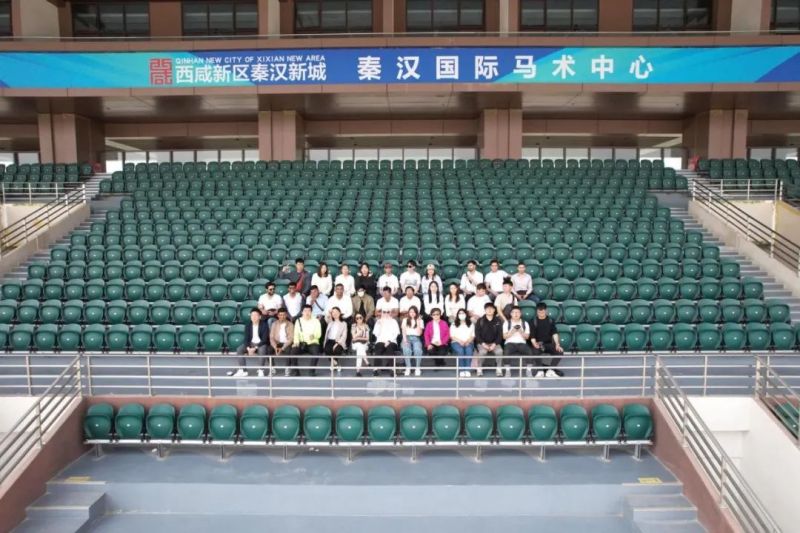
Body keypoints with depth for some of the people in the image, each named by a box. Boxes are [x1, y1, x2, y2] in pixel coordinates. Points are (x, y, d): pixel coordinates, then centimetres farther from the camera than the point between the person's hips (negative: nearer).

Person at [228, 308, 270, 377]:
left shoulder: (264, 325, -12)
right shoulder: (248, 325, 1)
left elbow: (264, 340, -16)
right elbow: (246, 338, -2)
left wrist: (255, 348, -25)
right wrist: (248, 348, -22)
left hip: (261, 344, -4)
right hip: (251, 343, 5)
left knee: (262, 350, -38)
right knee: (239, 349, -21)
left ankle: (261, 371, -25)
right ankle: (243, 370, -17)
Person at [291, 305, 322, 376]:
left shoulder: (316, 321, 3)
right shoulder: (298, 321, 10)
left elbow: (319, 334, -6)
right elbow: (296, 334, 4)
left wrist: (314, 335, -29)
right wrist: (296, 342, -16)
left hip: (312, 343, -2)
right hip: (301, 343, 2)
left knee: (316, 352, -34)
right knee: (293, 351, -28)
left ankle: (312, 370, -20)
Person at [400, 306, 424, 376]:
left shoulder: (420, 320, 14)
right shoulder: (405, 320, 18)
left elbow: (419, 333, 2)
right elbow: (403, 331, 6)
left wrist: (418, 323, -5)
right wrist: (405, 340, -12)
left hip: (416, 338, 0)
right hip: (407, 338, 0)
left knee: (418, 350, -36)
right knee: (406, 349, -36)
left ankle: (418, 368, -26)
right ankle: (408, 368, -29)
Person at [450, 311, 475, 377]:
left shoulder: (471, 325, 19)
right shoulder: (454, 325, 14)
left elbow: (472, 336, 9)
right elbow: (452, 336, 3)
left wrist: (468, 341, -12)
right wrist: (460, 341, -15)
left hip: (468, 343, 1)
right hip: (456, 342, -1)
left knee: (469, 351, -35)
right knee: (460, 351, -36)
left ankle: (467, 370, -35)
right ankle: (461, 370, -34)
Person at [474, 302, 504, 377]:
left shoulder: (498, 321, 4)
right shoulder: (480, 321, 0)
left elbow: (500, 334, 2)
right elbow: (477, 334, -2)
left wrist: (494, 344, -13)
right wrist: (483, 344, -16)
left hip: (494, 343, 1)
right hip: (482, 343, -1)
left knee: (499, 351, -30)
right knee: (482, 351, -34)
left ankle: (499, 370, -17)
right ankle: (479, 369, -17)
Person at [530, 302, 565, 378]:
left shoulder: (550, 320, 7)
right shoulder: (534, 322, 1)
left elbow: (554, 333, -3)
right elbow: (532, 336, -5)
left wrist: (557, 344, -18)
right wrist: (535, 344, -26)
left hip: (549, 343, 2)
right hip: (538, 344, -2)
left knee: (560, 351, -25)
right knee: (535, 352, -35)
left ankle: (550, 370, -25)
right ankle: (540, 370, -30)